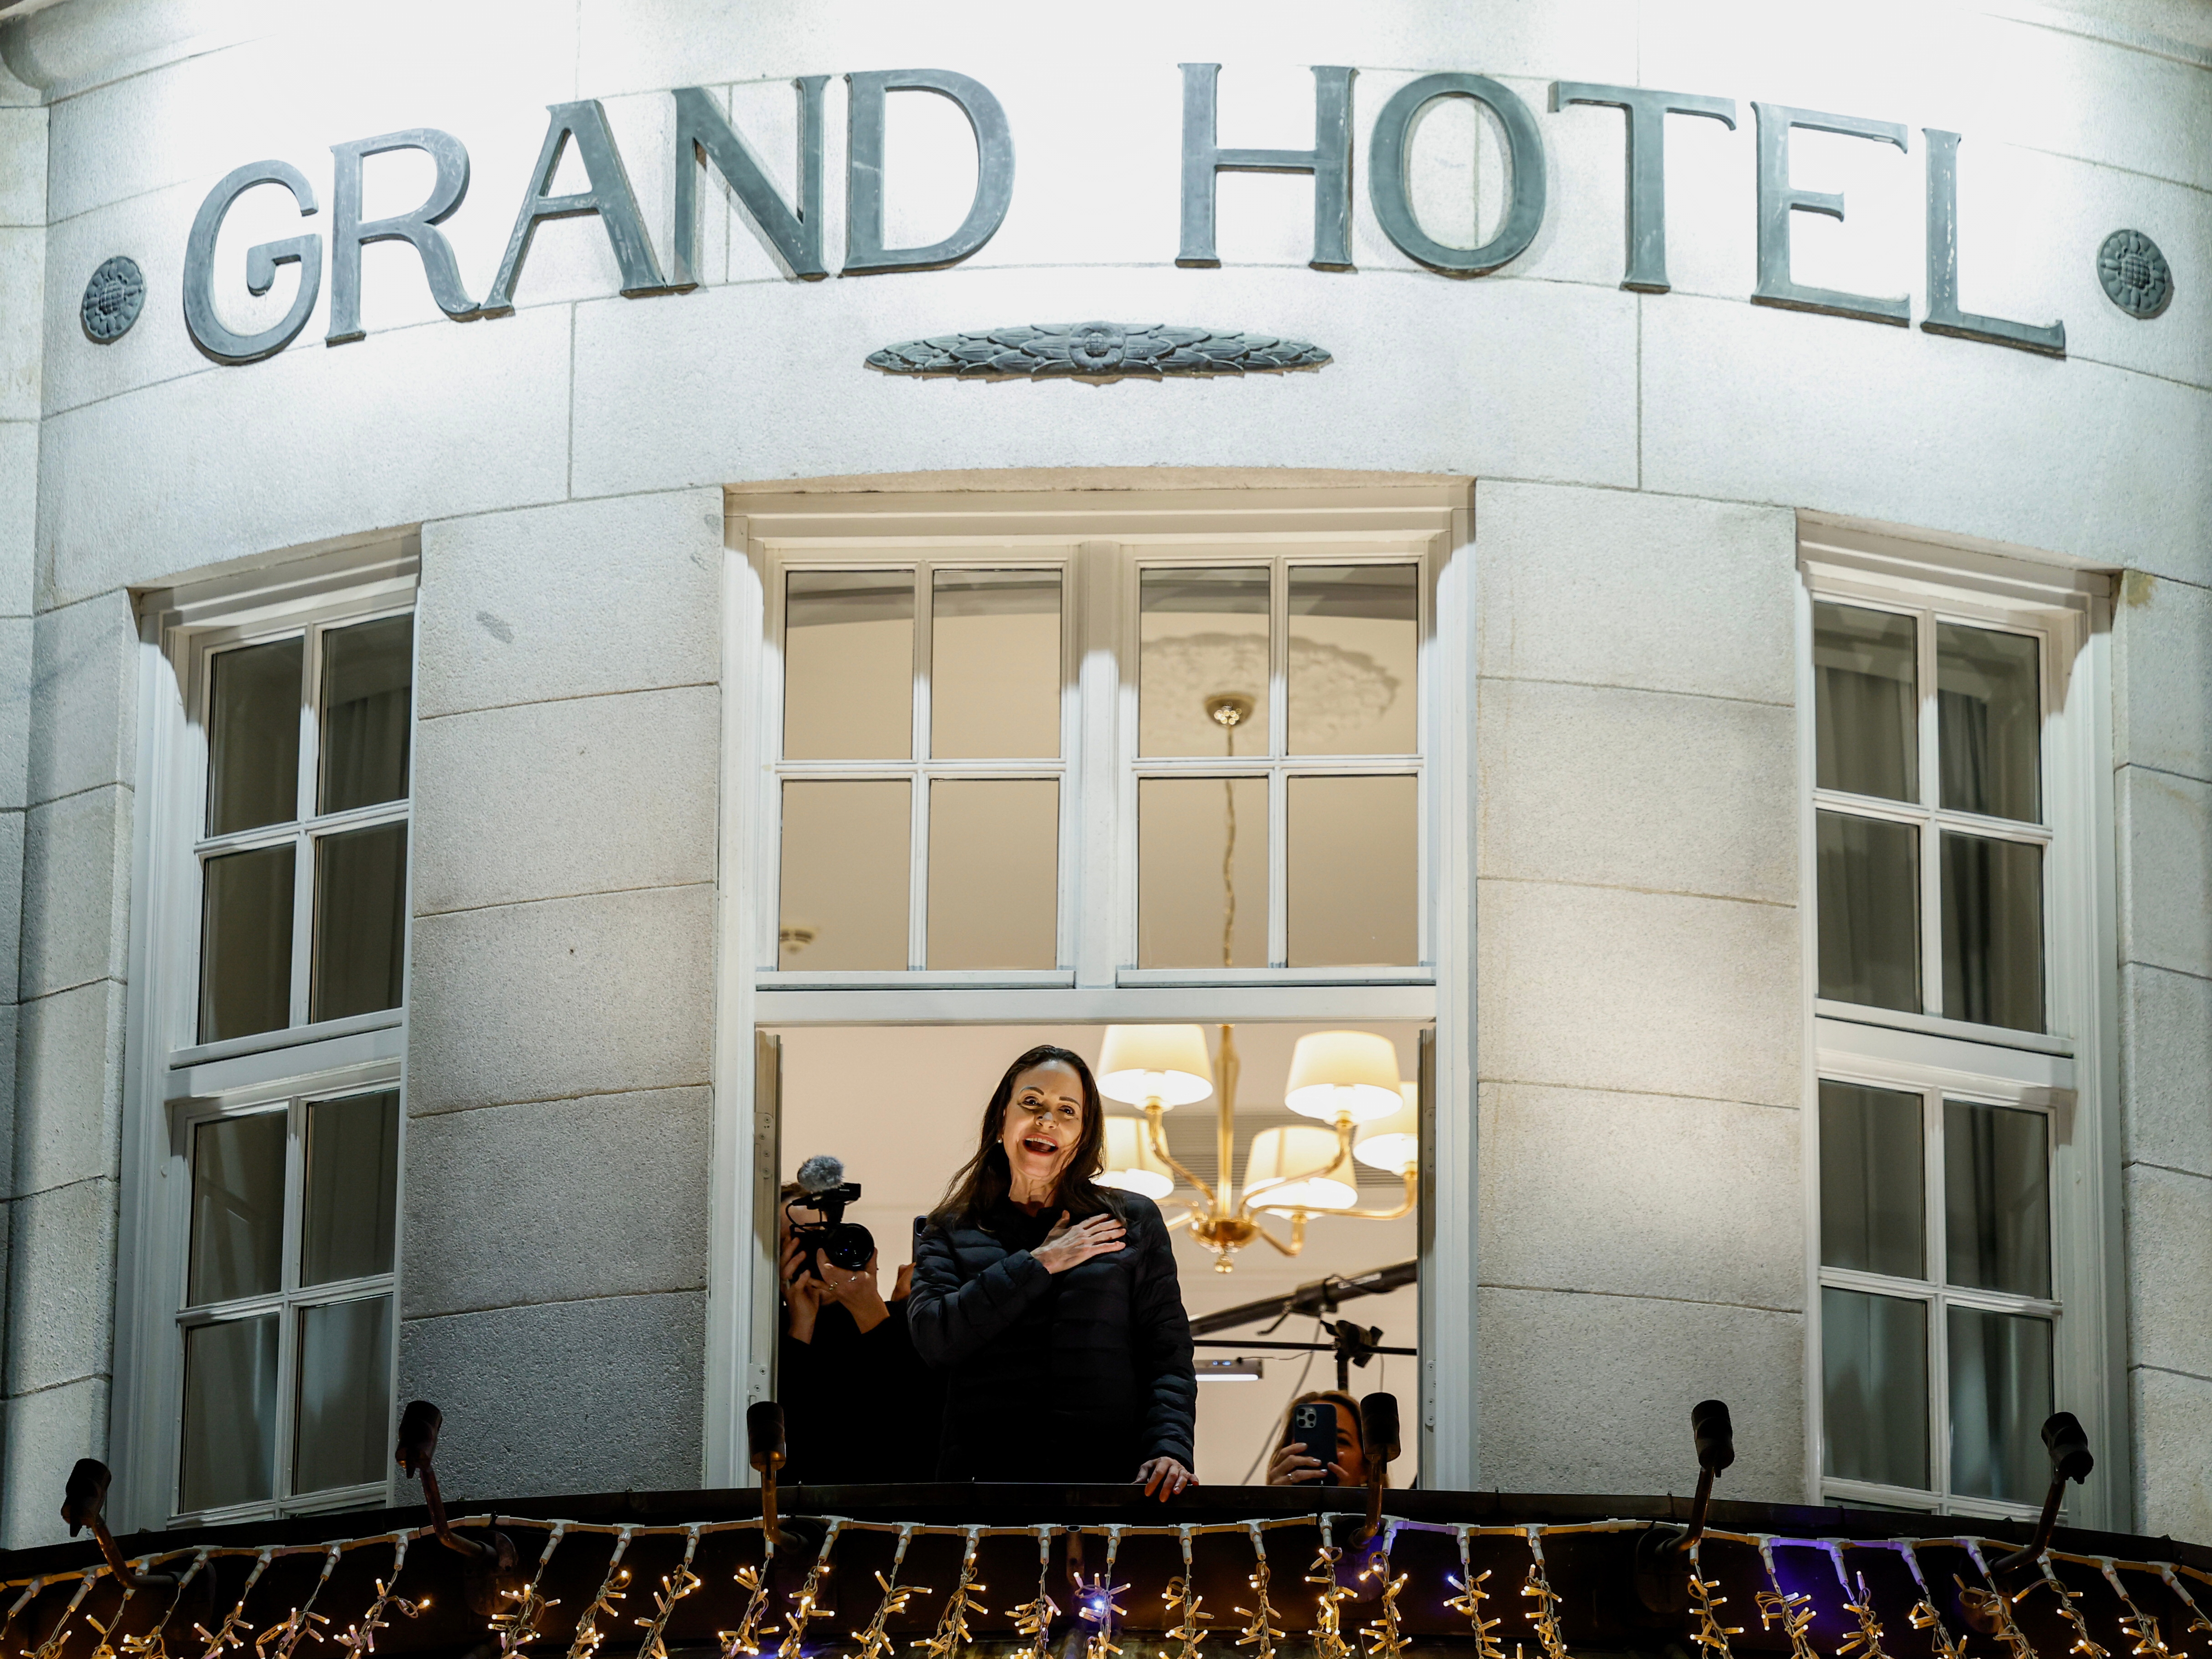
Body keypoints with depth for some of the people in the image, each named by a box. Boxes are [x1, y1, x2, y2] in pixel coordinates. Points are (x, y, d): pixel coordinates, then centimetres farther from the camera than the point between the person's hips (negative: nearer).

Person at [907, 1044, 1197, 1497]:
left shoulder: (1134, 1221, 17)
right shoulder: (950, 1233, 17)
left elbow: (1168, 1357, 10)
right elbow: (934, 1337, -1)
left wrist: (1169, 1449, -7)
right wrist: (1038, 1265, 0)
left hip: (1110, 1470, 1)